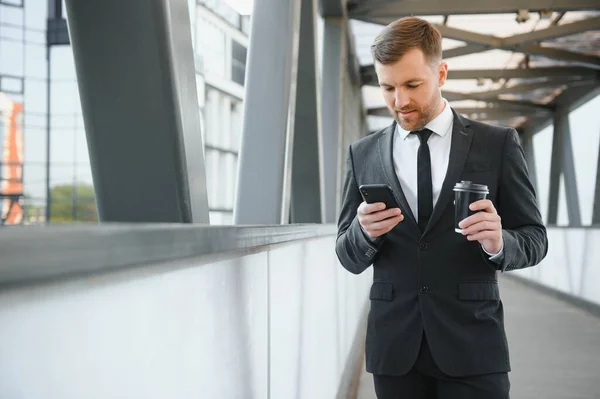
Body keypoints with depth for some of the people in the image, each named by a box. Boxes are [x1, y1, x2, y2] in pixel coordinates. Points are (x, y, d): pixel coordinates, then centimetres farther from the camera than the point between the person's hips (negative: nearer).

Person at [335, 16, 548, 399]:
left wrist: (499, 243, -19)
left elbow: (534, 237, 3)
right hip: (394, 344, 2)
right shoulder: (363, 154, 5)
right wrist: (363, 232, -16)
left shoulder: (498, 144, 0)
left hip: (472, 342, -2)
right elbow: (348, 257, 6)